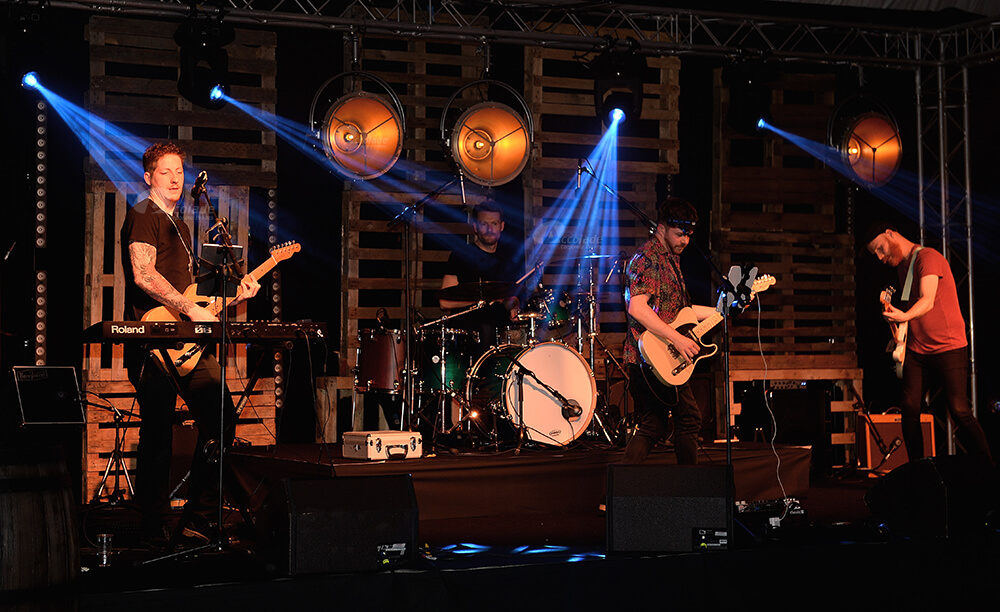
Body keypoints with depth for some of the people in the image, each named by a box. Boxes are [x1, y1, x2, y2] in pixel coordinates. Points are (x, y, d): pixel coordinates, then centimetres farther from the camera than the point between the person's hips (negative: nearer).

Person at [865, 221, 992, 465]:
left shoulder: (927, 257, -11)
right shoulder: (902, 267, 15)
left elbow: (928, 300, -25)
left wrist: (904, 316, -43)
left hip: (949, 347, -7)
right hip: (917, 350, 7)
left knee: (959, 411, -13)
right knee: (909, 409, -5)